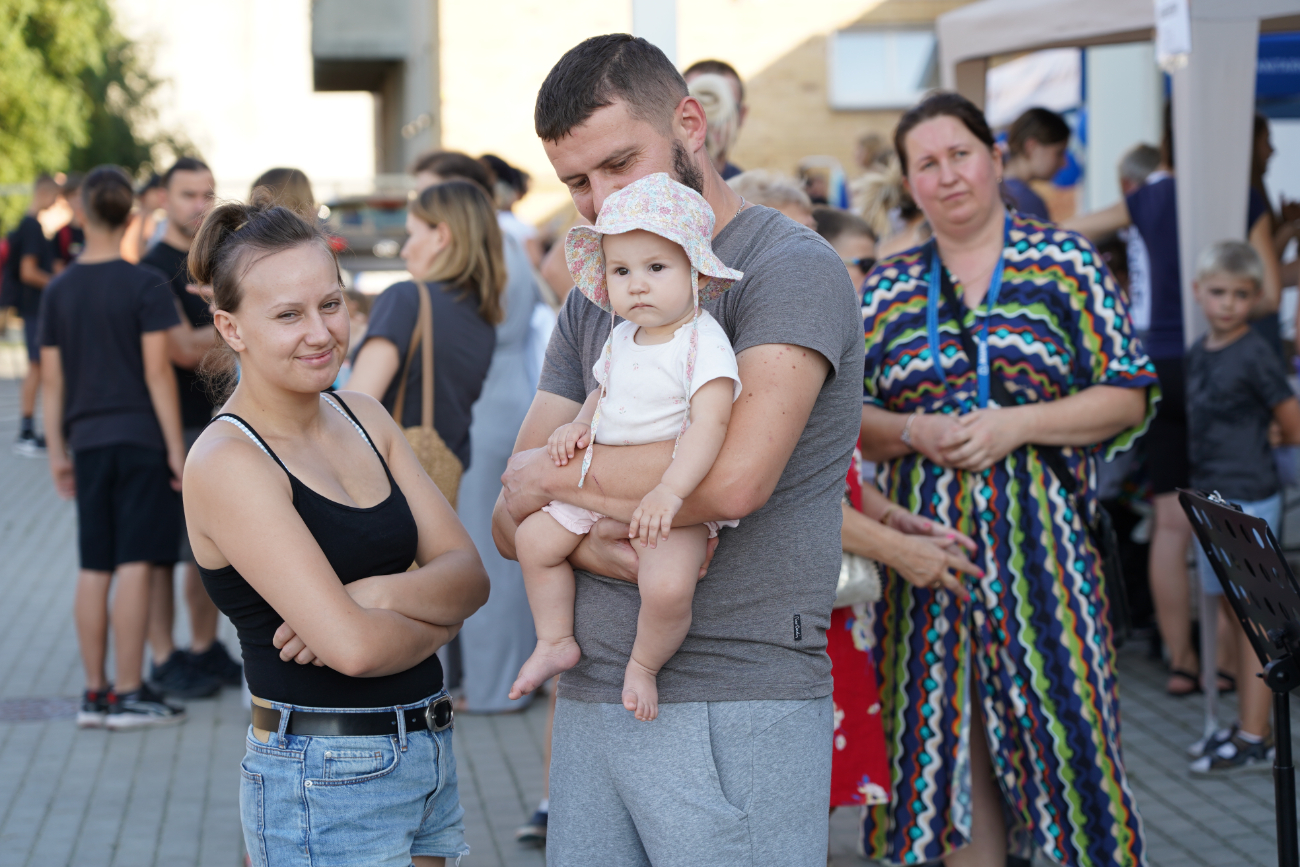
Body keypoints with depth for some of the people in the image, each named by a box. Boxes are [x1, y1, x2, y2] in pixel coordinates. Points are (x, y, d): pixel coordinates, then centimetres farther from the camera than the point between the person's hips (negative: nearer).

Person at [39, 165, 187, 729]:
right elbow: (157, 372, -11)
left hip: (88, 443, 5)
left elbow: (52, 378, 8)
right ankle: (128, 695, -3)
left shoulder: (58, 291, 6)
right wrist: (177, 448, -7)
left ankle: (95, 693, 13)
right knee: (134, 565, -3)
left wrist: (57, 450, 15)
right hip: (141, 439, -5)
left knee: (94, 570, 9)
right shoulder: (144, 287, -8)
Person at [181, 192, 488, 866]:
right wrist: (434, 623, -5)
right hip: (323, 781, -7)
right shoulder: (227, 463, -15)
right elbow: (352, 646, -23)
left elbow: (469, 575, 2)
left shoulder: (362, 418, 8)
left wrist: (381, 595, -16)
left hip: (426, 759, 7)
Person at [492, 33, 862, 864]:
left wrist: (554, 472, -8)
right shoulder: (593, 304, 17)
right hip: (590, 701, 7)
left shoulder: (791, 267, -8)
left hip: (735, 709, -7)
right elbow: (512, 517, 13)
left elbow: (735, 475, -24)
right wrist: (584, 539, -12)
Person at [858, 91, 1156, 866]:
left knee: (1058, 721, -6)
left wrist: (1013, 425, -13)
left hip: (1041, 538, -2)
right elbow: (848, 419, 10)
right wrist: (914, 431, -11)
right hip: (927, 542, 3)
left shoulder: (1066, 264, 3)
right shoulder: (887, 289, 11)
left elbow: (1129, 396, -1)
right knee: (946, 734, 4)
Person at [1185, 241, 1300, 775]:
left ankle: (1255, 741, -1)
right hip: (1210, 495, 8)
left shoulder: (1256, 356, -13)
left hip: (1249, 500, -8)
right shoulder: (1199, 352, 8)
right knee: (1231, 611, 13)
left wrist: (1255, 448, 4)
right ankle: (1249, 723, 22)